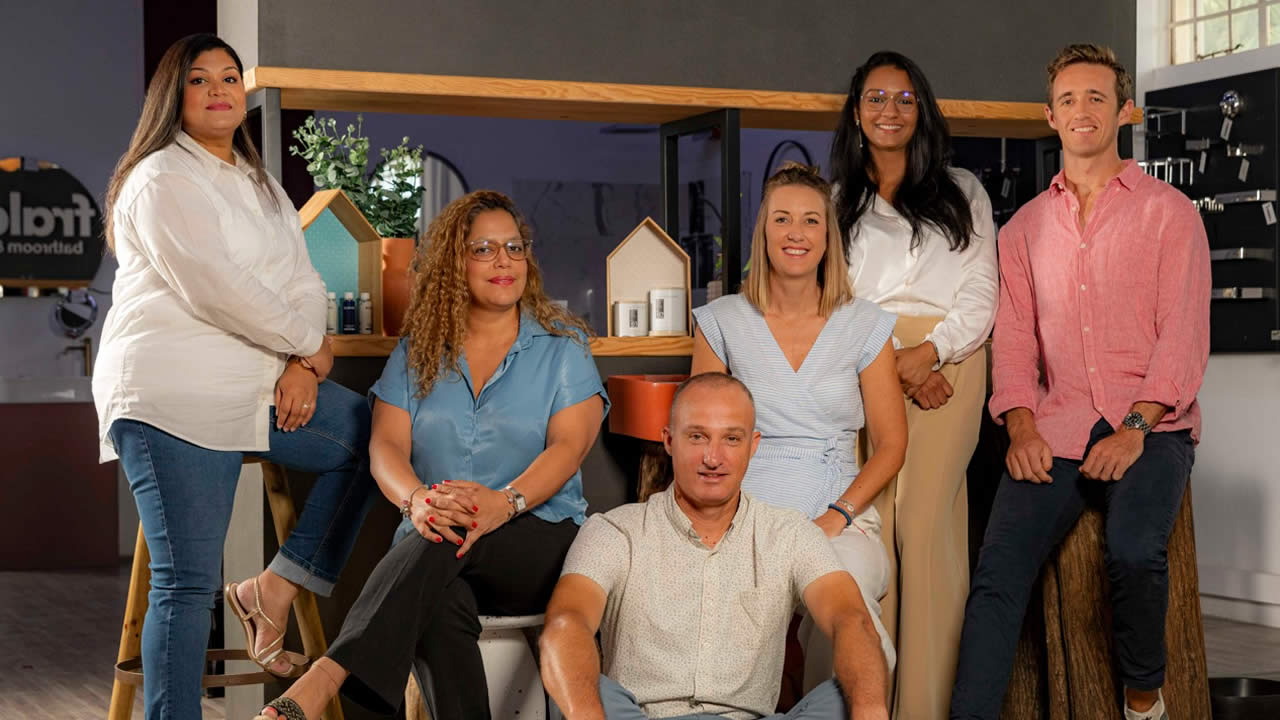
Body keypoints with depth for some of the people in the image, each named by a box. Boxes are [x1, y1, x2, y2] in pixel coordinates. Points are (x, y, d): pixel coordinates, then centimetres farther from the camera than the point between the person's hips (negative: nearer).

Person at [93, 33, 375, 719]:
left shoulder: (262, 187, 21)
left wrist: (302, 364, -7)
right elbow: (213, 287, -16)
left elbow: (302, 282, 12)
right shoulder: (161, 180, -5)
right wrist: (309, 345, -7)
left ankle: (277, 585, 1)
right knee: (187, 582, -11)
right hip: (173, 397, -8)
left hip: (259, 389, 8)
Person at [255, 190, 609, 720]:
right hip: (428, 549, 2)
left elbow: (568, 446, -5)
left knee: (443, 545, -36)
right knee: (440, 606, -37)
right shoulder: (418, 352, 15)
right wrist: (417, 499, -23)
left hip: (541, 541, -2)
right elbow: (386, 446, 2)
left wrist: (506, 502, -26)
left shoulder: (562, 344, 9)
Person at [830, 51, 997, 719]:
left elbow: (981, 292, 7)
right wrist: (894, 367, -6)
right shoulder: (838, 201, 17)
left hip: (947, 358, -1)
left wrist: (929, 352, -10)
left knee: (926, 523, -10)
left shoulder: (961, 191, 15)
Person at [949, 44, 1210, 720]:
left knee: (1134, 549, -30)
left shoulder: (1168, 211, 7)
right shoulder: (1024, 227, 18)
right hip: (1057, 430, 3)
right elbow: (1014, 340, 13)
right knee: (998, 570, -19)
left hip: (1151, 427, -3)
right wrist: (1022, 426, -5)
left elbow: (1184, 336, -1)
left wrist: (1134, 429, -14)